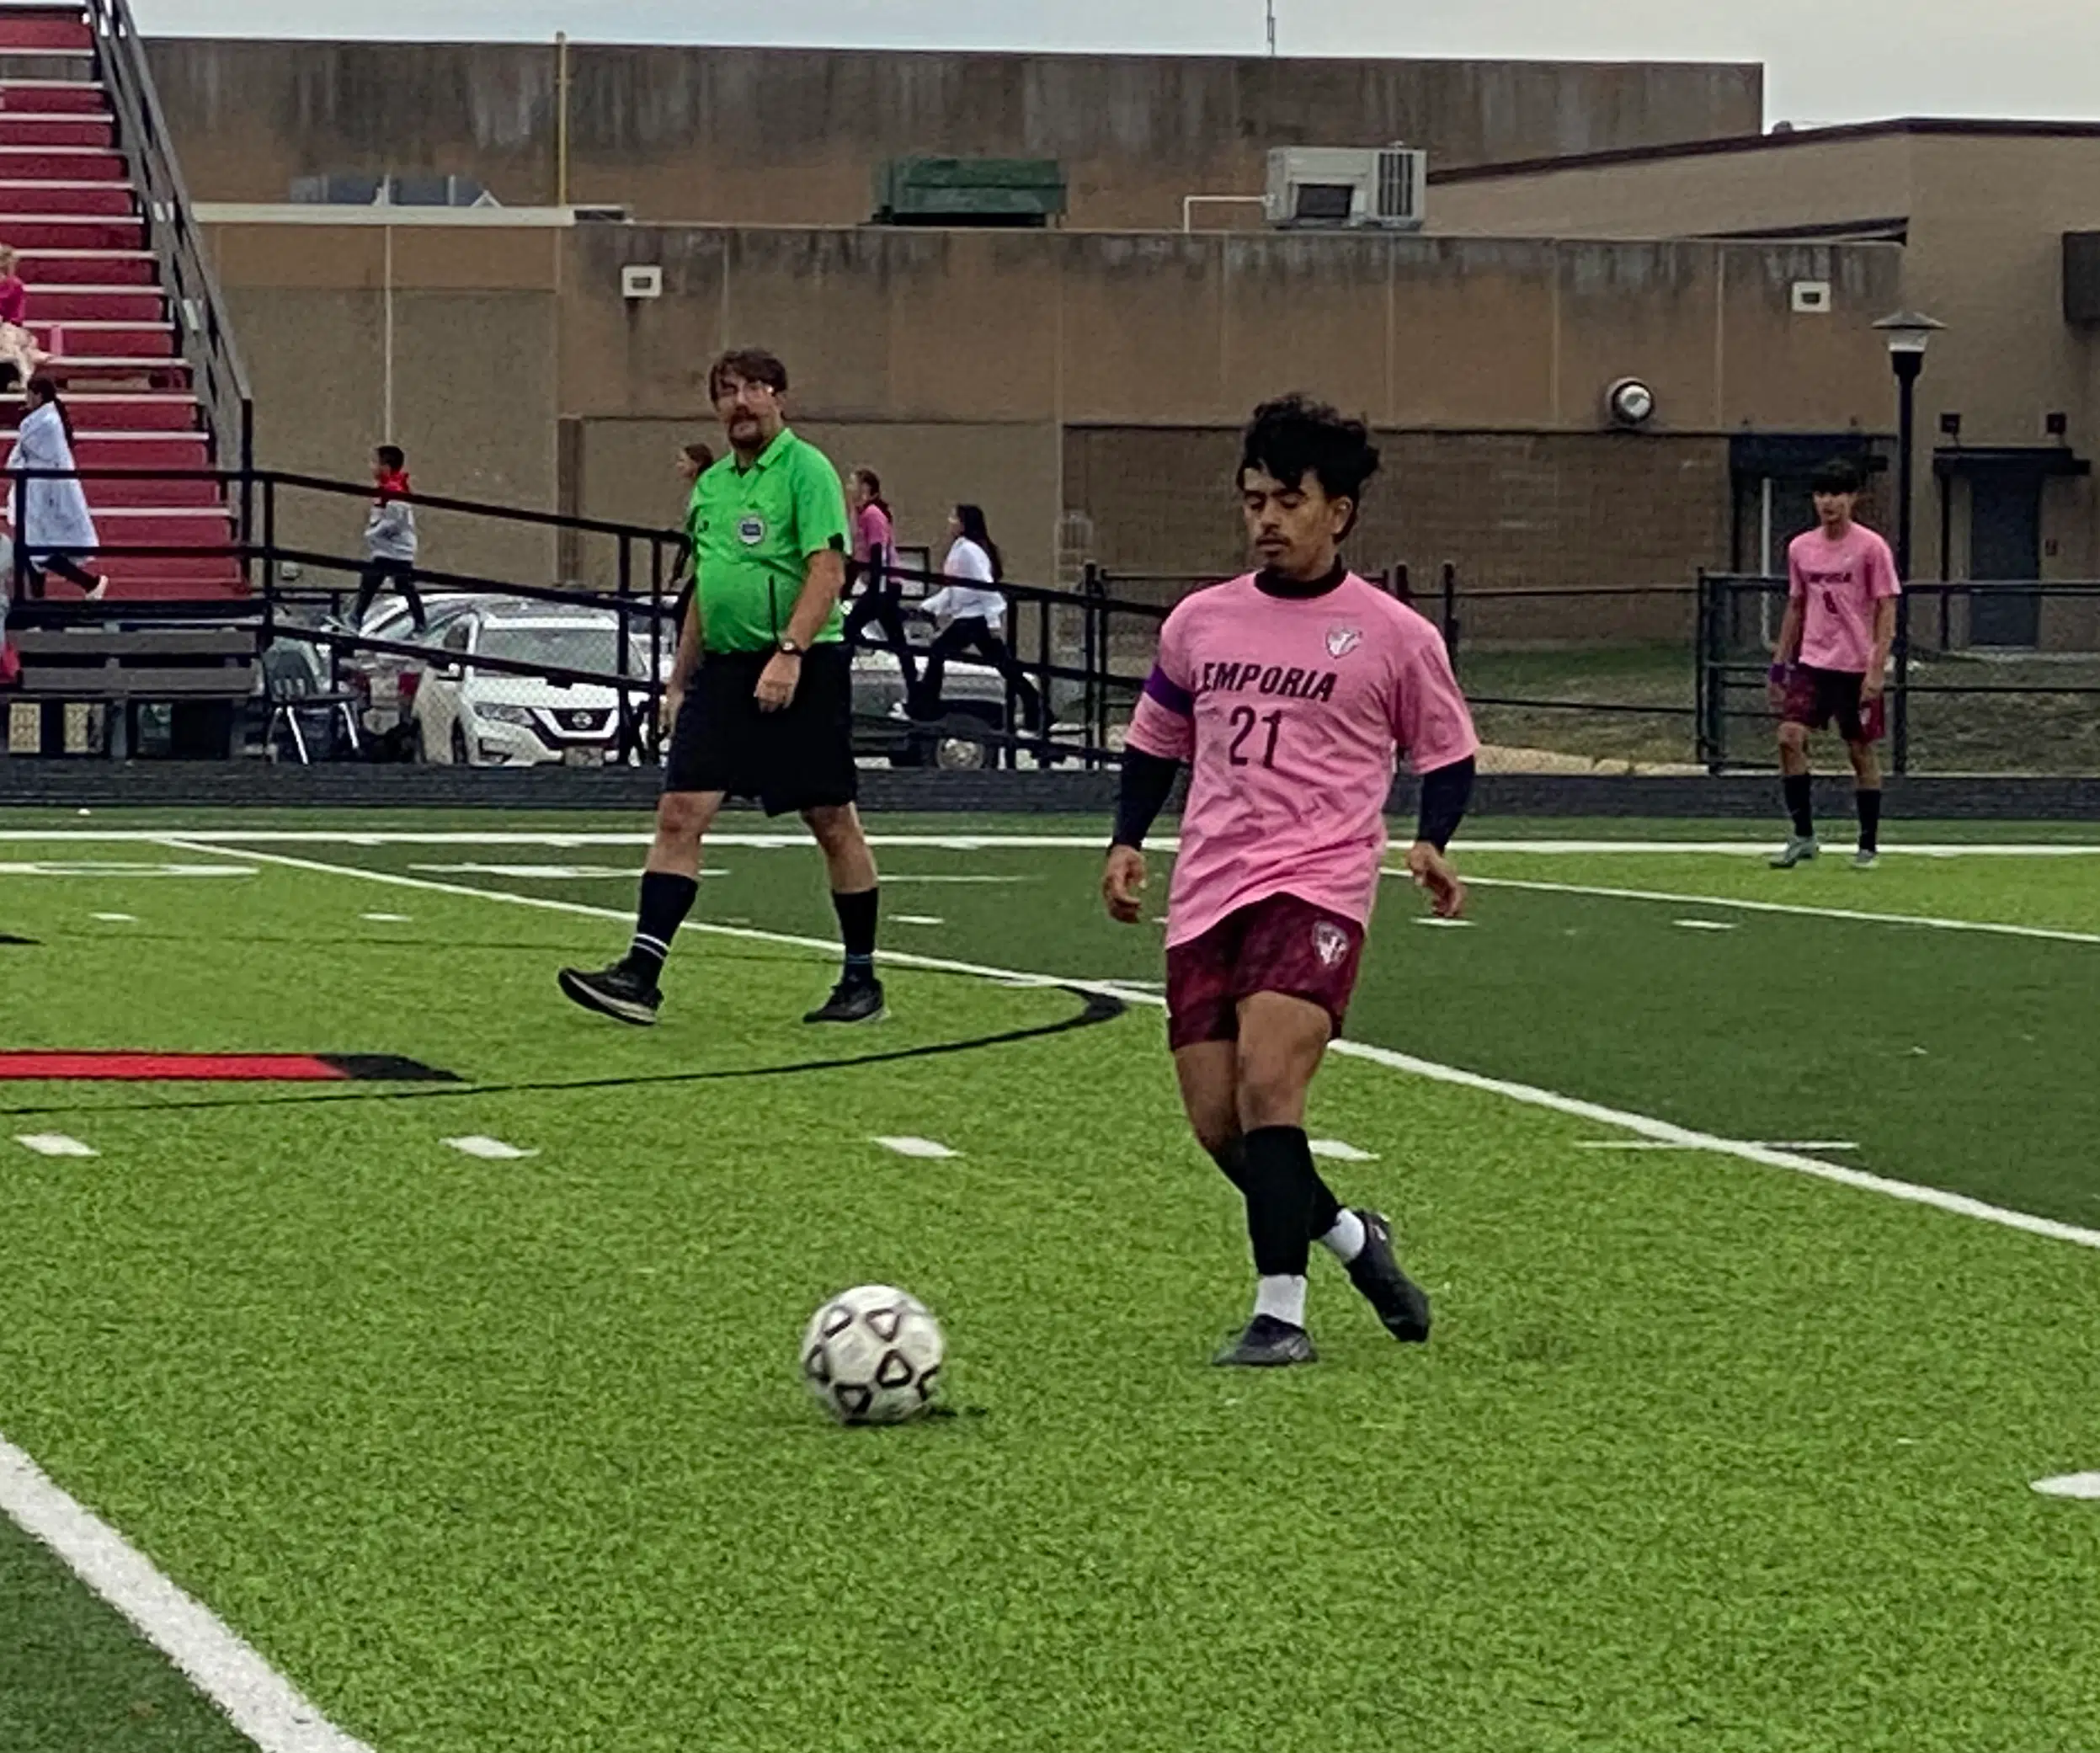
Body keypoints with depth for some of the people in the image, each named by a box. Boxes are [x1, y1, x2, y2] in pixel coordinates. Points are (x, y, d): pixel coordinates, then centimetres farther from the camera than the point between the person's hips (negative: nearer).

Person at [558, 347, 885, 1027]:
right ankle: (640, 975, -11)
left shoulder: (806, 469, -6)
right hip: (724, 667, 6)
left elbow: (827, 570, -15)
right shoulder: (711, 485, 17)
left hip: (802, 670, -6)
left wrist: (789, 652, -26)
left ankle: (862, 981, 13)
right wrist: (680, 681, 23)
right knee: (680, 813, -6)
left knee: (833, 823, 2)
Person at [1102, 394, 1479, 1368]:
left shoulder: (1393, 636, 2)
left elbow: (1448, 753, 11)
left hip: (1317, 886, -5)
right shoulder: (1198, 623, 12)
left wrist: (1431, 843, -5)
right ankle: (1349, 1237, 28)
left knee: (1267, 1081, -24)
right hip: (1206, 890, 5)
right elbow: (1156, 741, 24)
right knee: (1217, 1122, 1)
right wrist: (1128, 842, 12)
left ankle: (1280, 1314, -18)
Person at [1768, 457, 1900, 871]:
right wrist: (1780, 662, 13)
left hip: (1857, 667, -4)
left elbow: (1886, 611, -8)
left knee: (1862, 752, 4)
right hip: (1811, 662, 4)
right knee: (1790, 737, -13)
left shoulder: (1871, 547, -7)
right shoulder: (1800, 548, 7)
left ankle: (1868, 846, 15)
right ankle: (1802, 836, -4)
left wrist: (1877, 670, -15)